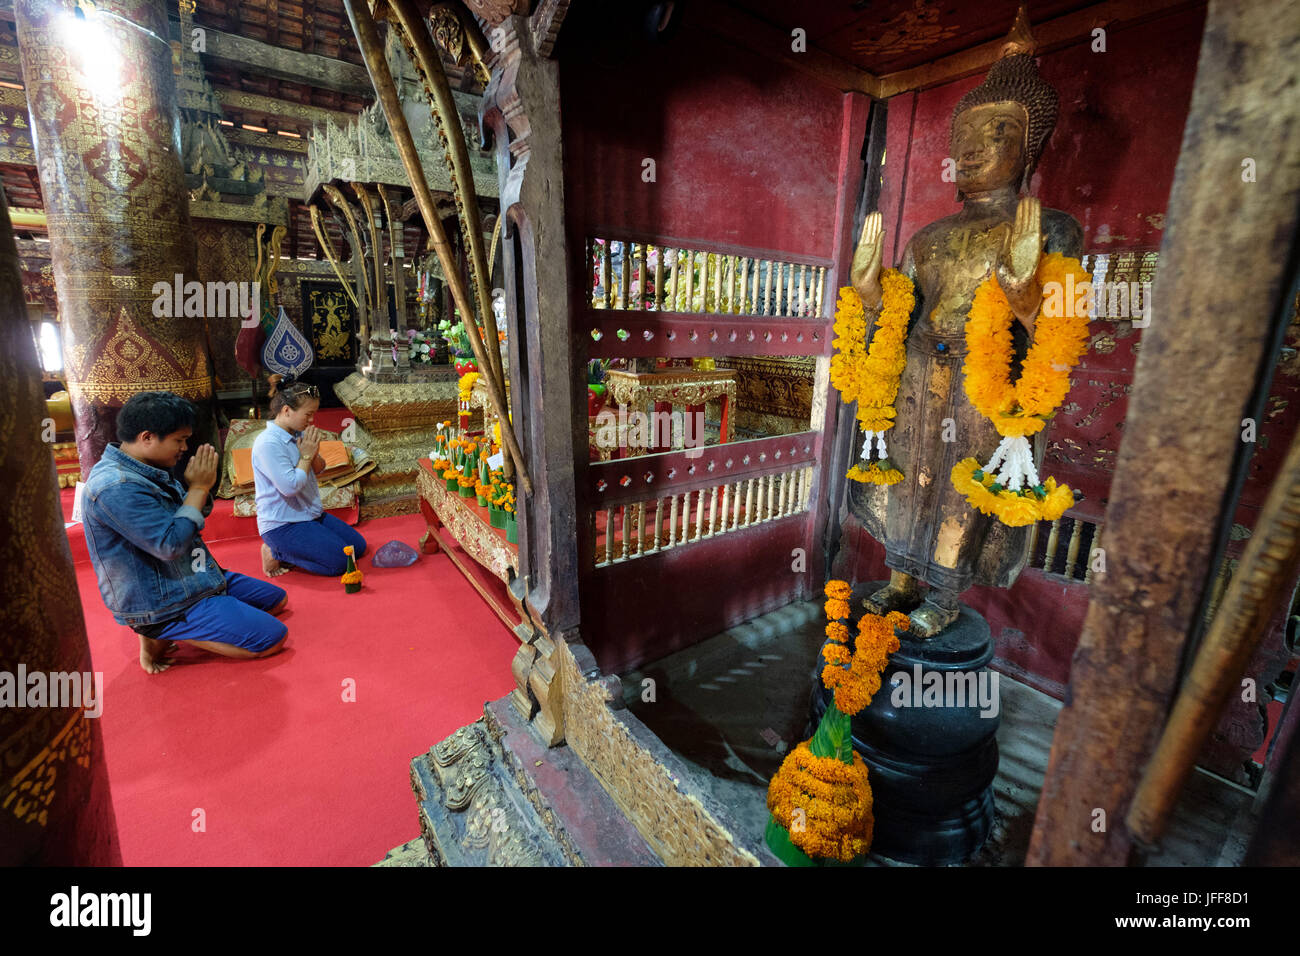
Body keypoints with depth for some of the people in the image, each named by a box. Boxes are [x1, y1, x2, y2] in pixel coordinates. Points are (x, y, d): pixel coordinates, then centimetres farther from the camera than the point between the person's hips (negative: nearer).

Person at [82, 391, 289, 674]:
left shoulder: (148, 471, 5)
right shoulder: (115, 487, -26)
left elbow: (182, 520, 16)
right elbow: (170, 545, -28)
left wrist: (196, 486, -5)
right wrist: (199, 488, -19)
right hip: (161, 605, -10)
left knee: (278, 599, 19)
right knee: (273, 637, -14)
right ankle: (161, 635, -3)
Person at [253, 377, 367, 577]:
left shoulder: (298, 434, 3)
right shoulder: (268, 443, -22)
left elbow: (318, 470, 14)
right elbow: (290, 487, -27)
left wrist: (314, 453, -8)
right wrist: (306, 456, -15)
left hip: (311, 514, 9)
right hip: (282, 525, -9)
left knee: (358, 546, 10)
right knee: (339, 561, -17)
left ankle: (286, 548, 15)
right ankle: (276, 552, 1)